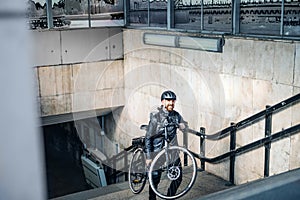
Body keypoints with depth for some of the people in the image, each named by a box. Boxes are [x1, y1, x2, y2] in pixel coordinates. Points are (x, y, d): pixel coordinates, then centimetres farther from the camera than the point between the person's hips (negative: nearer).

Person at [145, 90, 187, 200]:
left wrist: (181, 125, -16)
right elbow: (148, 137, -9)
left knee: (178, 177, 3)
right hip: (158, 151, -4)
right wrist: (148, 156, -12)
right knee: (155, 179, 2)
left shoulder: (176, 115, 2)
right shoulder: (155, 116, -11)